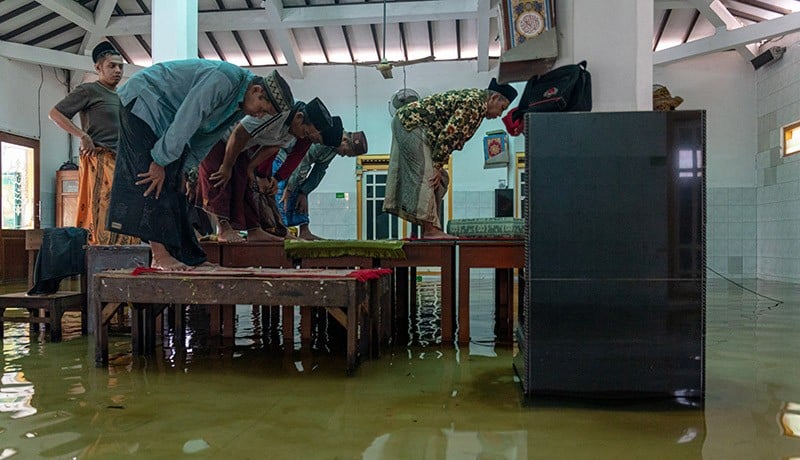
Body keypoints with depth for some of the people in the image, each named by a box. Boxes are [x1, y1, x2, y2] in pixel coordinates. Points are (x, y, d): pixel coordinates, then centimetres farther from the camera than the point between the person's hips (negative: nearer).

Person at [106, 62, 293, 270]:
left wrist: (182, 170, 3)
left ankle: (187, 256, 4)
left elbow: (205, 140, 8)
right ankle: (160, 256, -18)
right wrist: (160, 162, -25)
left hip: (165, 117, 9)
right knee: (152, 183, -16)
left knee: (172, 184, 4)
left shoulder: (240, 106, 2)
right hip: (143, 99, -9)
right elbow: (185, 121, -30)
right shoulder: (224, 80, -29)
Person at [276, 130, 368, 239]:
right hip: (280, 160, -9)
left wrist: (303, 193, -4)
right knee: (285, 201, -15)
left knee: (301, 201, 5)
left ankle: (304, 232, 6)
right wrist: (288, 190, -25)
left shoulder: (335, 147, 0)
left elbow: (319, 171, 1)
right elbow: (302, 163, -30)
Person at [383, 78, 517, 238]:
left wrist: (437, 166, 7)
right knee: (427, 177, -12)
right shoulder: (475, 102, -15)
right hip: (411, 122, -11)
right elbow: (448, 134, -22)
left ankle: (429, 229, 11)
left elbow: (453, 137, 14)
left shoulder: (473, 99, 17)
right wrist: (437, 166, -17)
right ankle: (430, 230, -11)